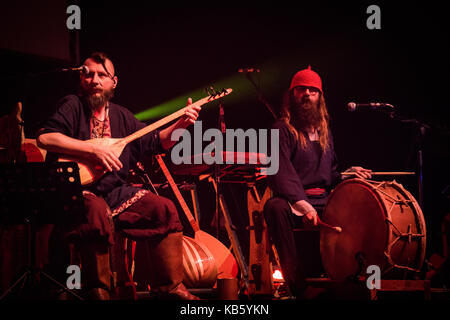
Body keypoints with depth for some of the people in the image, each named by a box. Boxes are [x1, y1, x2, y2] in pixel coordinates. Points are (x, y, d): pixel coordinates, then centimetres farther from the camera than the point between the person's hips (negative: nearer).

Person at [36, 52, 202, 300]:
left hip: (115, 190, 7)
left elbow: (155, 142, 19)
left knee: (164, 209, -8)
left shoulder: (121, 116, 15)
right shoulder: (73, 106, -4)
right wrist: (94, 150, -23)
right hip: (75, 190, -6)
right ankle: (97, 291, -28)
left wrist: (181, 124, 1)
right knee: (97, 211, -38)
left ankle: (171, 287, -3)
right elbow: (44, 137, -20)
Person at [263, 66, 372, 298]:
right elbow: (280, 172, -16)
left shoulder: (324, 131, 22)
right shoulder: (282, 130, -1)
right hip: (293, 203, -6)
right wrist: (303, 205, -30)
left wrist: (347, 174, 4)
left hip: (323, 203, 6)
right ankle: (295, 280, -35)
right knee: (275, 207, -39)